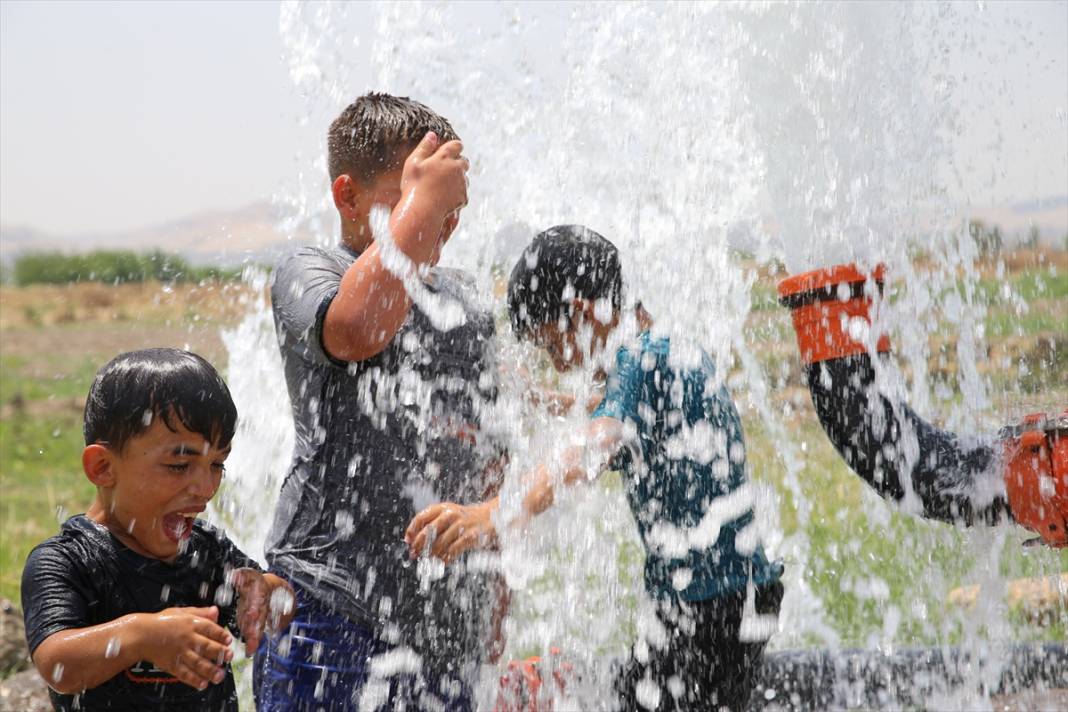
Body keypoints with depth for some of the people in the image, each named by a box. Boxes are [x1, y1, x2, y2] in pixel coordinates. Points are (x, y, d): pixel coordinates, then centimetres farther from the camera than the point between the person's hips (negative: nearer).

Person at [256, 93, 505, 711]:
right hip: (334, 608, -6)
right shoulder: (308, 274, 0)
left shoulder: (466, 303, 18)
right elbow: (356, 328, -26)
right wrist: (422, 198, -18)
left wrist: (495, 608, 23)